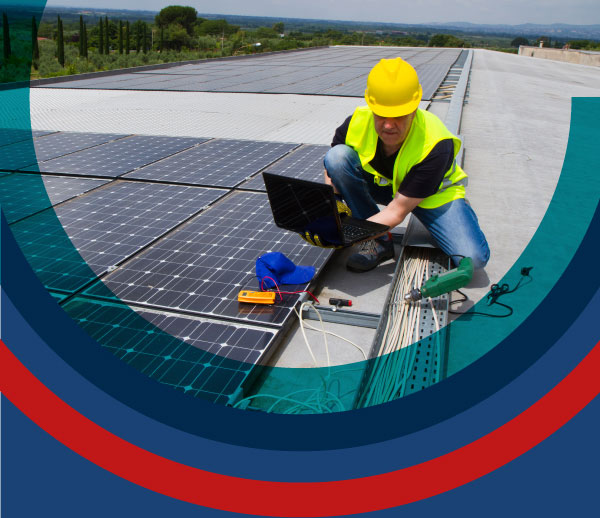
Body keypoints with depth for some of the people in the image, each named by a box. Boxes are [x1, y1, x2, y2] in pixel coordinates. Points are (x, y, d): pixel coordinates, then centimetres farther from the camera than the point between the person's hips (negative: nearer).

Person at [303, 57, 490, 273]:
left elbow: (398, 211, -32)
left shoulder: (436, 146, -33)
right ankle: (380, 241, -16)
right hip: (381, 185, 4)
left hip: (434, 194, -3)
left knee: (474, 258, -27)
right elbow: (332, 168, -7)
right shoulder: (356, 123, -24)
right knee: (337, 155, -27)